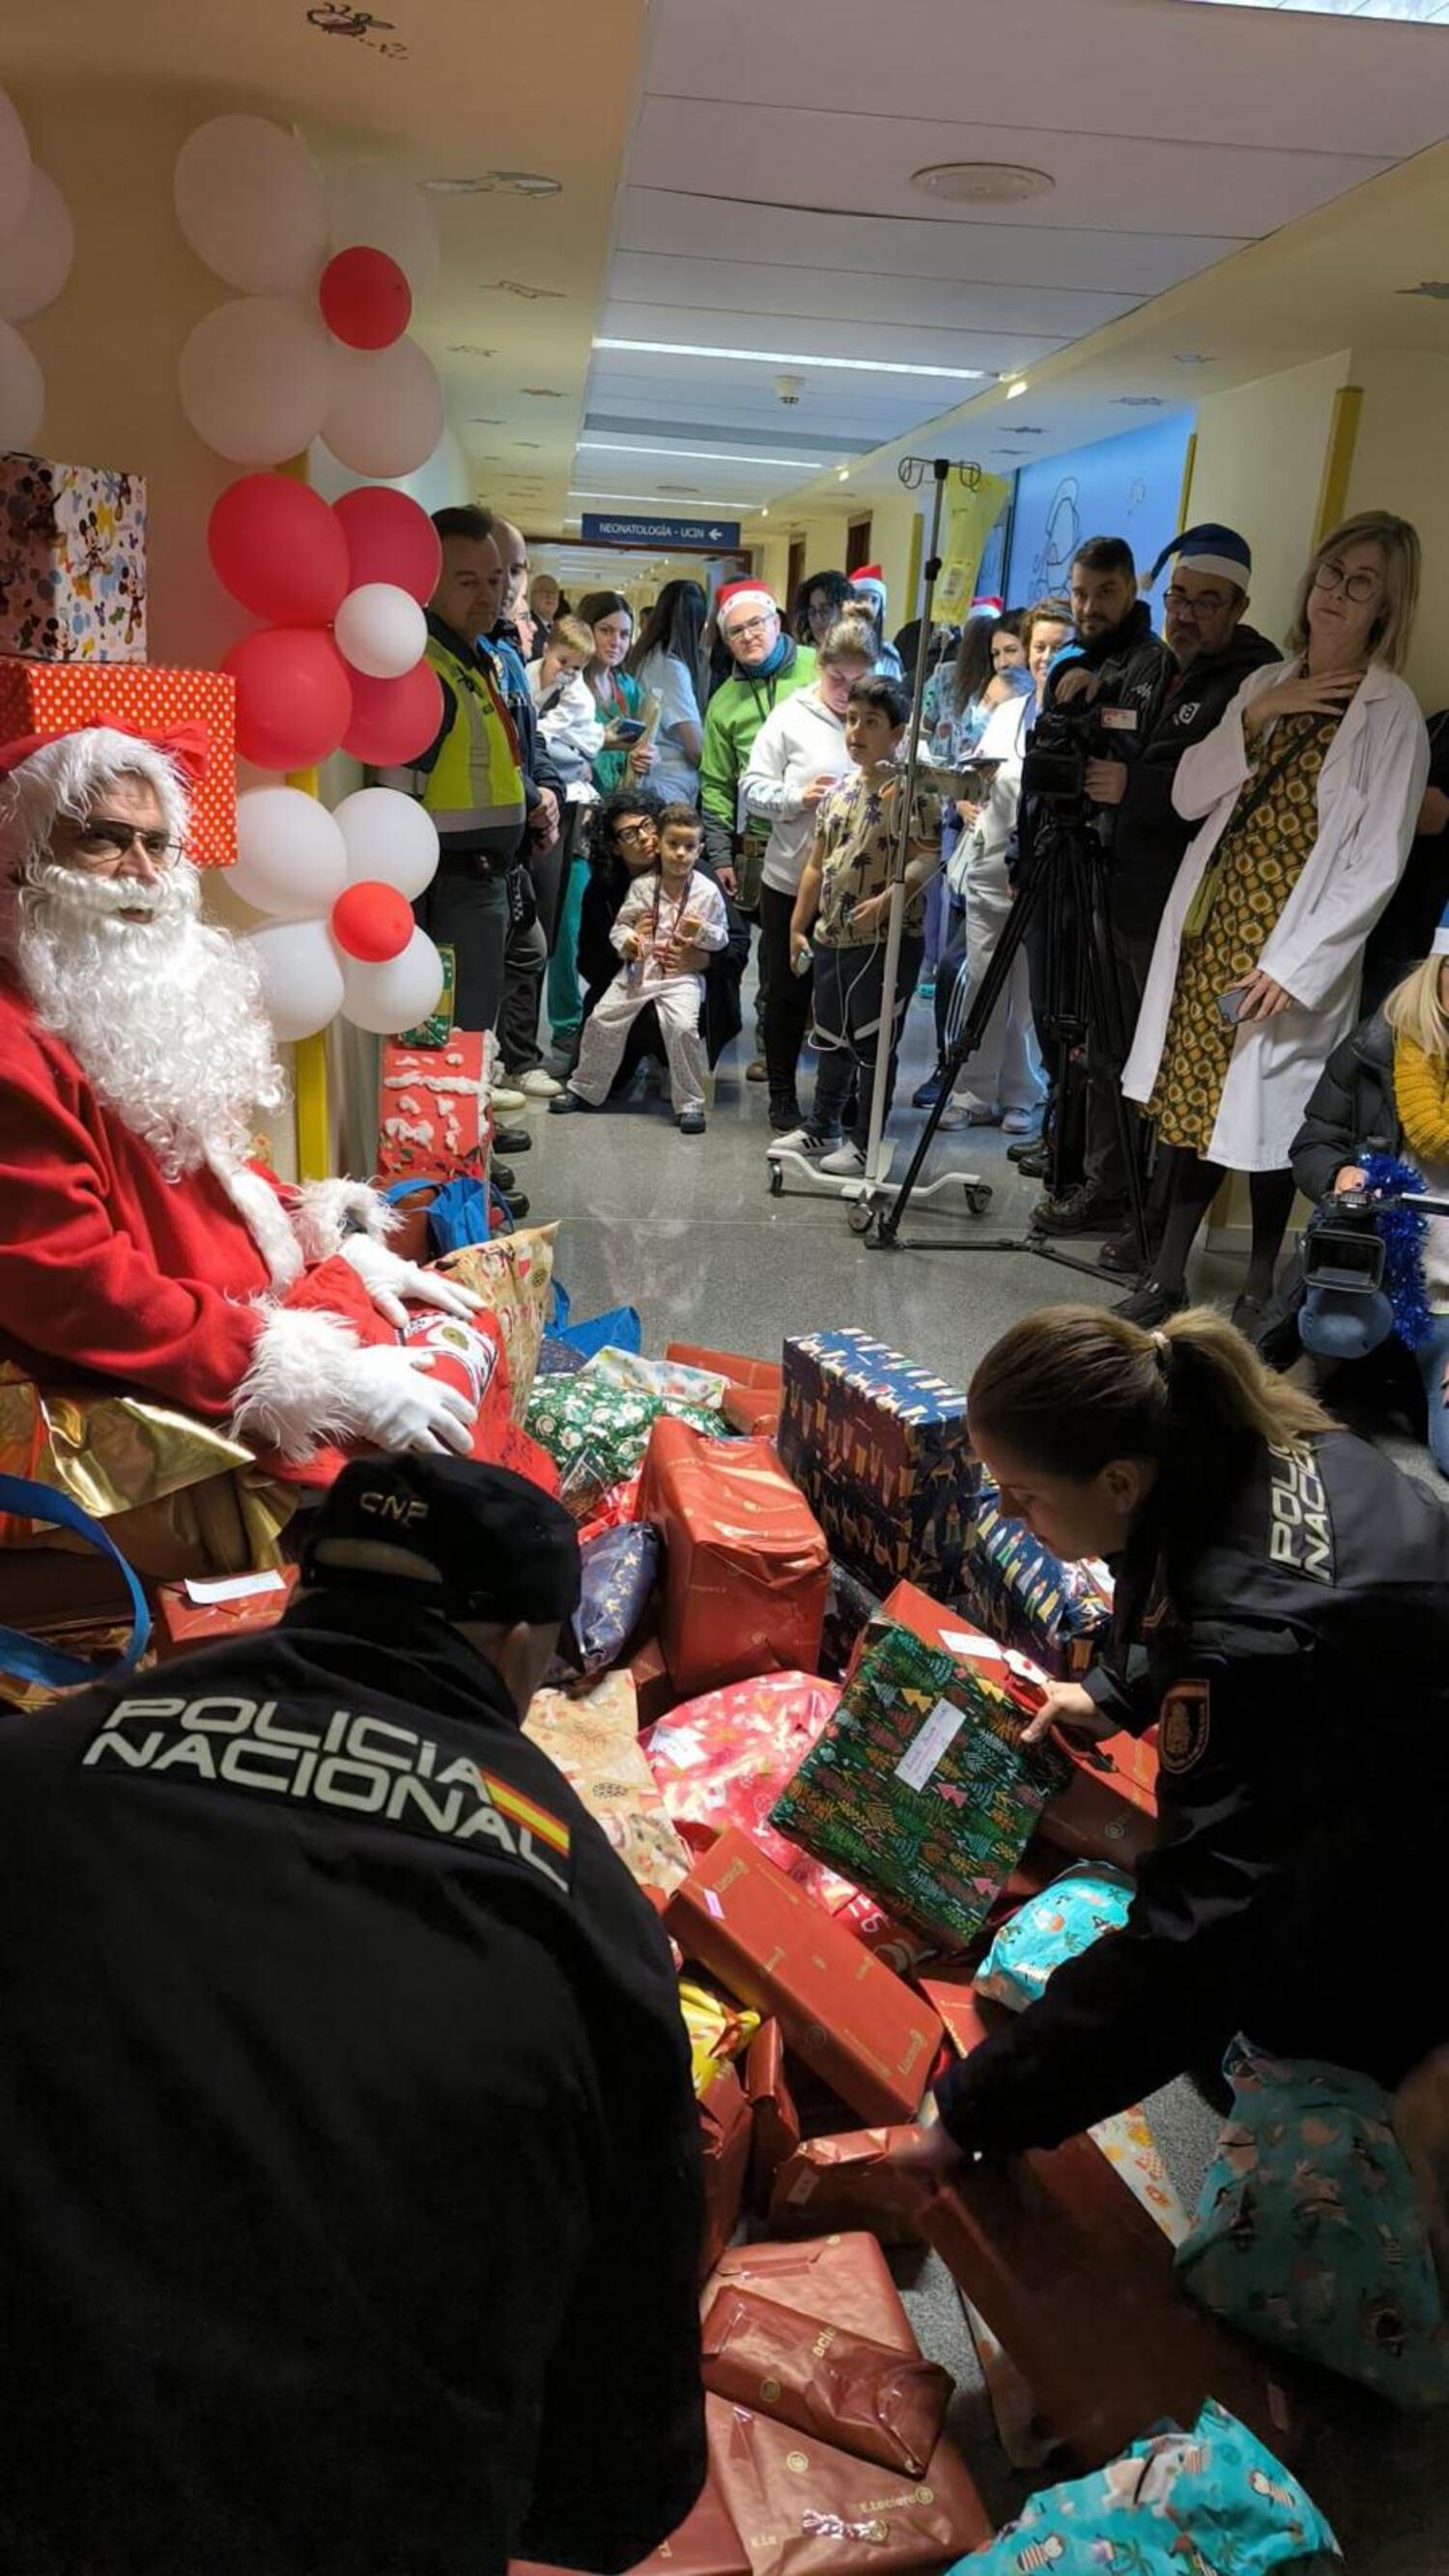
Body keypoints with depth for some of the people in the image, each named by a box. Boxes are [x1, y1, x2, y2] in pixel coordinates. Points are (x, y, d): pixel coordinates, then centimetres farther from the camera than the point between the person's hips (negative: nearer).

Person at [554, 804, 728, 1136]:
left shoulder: (708, 891, -1)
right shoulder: (642, 886, 4)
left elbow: (723, 938, 5)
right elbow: (620, 925, 10)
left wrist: (702, 931, -15)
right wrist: (627, 941, -12)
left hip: (682, 975, -3)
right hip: (638, 970, 3)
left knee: (681, 1026, -27)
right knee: (602, 1019, -5)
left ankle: (690, 1104, -12)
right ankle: (585, 1089, 16)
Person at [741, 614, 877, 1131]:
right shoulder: (791, 715, 1)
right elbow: (752, 787, 0)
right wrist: (796, 798, -17)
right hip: (791, 880, 0)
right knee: (787, 991, 10)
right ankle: (782, 1093, 25)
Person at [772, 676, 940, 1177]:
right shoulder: (838, 792, 13)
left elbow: (927, 859, -17)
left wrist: (885, 901, -29)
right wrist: (798, 926, 18)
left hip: (887, 940, -8)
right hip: (832, 937, 8)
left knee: (873, 1042, 1)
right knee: (831, 1036, 18)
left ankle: (866, 1142, 11)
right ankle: (821, 1127, 32)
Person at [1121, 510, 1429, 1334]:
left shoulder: (1391, 711, -7)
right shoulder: (1266, 684, 12)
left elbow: (1376, 866, -13)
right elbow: (1189, 796, 7)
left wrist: (1293, 965, -20)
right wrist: (1255, 718, -8)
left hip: (1288, 948, -5)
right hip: (1211, 925, 6)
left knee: (1263, 1118, -1)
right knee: (1193, 1104, 8)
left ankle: (1258, 1294, 14)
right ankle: (1167, 1277, 18)